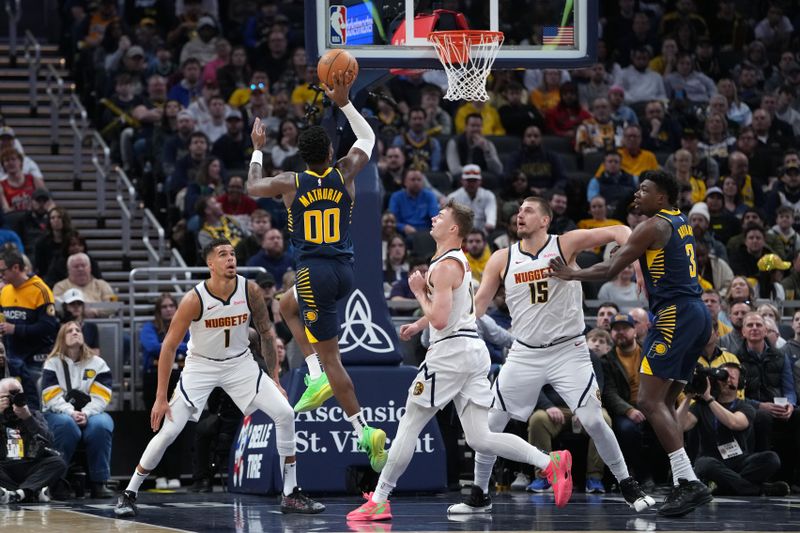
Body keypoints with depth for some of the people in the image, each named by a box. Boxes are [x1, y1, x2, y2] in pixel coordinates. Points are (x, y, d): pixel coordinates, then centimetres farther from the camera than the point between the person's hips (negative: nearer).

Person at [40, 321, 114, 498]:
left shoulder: (97, 364, 7)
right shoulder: (52, 364, 4)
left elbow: (101, 397, -3)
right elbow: (52, 397, -7)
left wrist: (85, 414, -22)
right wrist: (71, 413, -25)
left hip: (90, 414, 2)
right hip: (59, 414, -2)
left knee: (100, 425, -34)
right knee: (67, 425, -38)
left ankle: (100, 483, -27)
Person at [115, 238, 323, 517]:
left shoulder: (249, 290, -13)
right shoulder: (194, 299, -22)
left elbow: (266, 333, 3)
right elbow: (169, 346, -16)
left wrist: (273, 378, 3)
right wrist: (161, 398, -18)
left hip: (240, 363, 3)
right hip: (201, 366, -3)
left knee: (285, 414, -11)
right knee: (168, 431, -12)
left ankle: (290, 494, -1)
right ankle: (129, 493, 6)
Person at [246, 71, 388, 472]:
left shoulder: (290, 183, -5)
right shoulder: (345, 174, 1)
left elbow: (252, 187, 17)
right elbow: (368, 138, 20)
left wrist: (257, 150, 30)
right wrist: (344, 103, 21)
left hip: (315, 271, -5)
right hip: (345, 272, 5)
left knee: (330, 357, -1)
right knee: (288, 305, 31)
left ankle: (363, 430, -8)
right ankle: (317, 378, 19)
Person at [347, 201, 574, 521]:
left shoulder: (444, 267, -13)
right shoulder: (459, 260, 18)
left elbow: (440, 320, -20)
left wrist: (420, 292, -6)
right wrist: (418, 325, 33)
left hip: (451, 351, -9)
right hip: (474, 349, 9)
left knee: (409, 425, 0)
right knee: (479, 438, 3)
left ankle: (379, 501, 3)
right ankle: (551, 463, -10)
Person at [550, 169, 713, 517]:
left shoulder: (654, 226, -7)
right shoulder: (680, 221, 18)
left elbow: (611, 269, -9)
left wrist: (572, 275, 2)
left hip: (675, 315, -10)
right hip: (698, 315, 10)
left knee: (650, 401, -13)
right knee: (665, 404, 14)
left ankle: (689, 483, -22)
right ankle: (683, 484, 8)